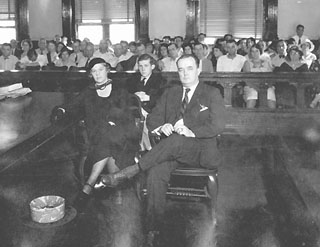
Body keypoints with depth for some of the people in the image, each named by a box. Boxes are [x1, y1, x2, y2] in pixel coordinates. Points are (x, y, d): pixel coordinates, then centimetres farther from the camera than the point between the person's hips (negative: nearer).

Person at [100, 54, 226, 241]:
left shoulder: (212, 94, 4)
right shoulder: (170, 93, 18)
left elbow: (218, 125, -9)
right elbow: (152, 119, 14)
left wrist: (191, 132, -23)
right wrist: (162, 126, -10)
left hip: (201, 151, -3)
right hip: (173, 150, 3)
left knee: (176, 141, -37)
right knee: (156, 172, -29)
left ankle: (130, 171, -29)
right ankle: (153, 227, -24)